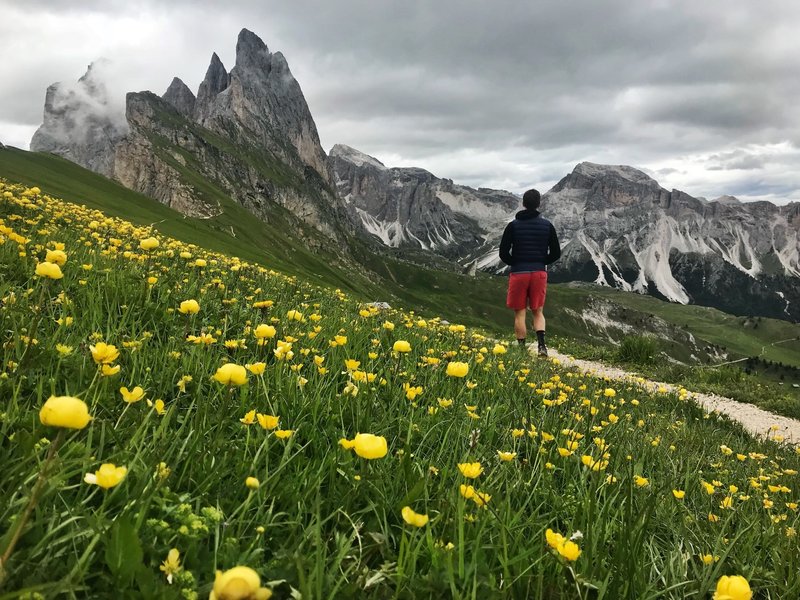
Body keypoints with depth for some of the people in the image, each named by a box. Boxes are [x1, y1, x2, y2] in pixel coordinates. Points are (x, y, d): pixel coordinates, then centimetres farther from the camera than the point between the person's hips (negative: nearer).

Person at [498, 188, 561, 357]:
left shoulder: (513, 225, -4)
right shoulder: (547, 225, 2)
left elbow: (503, 252, -6)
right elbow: (556, 253, 4)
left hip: (518, 273, -2)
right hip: (539, 273, 2)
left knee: (520, 313, 6)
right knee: (538, 312, 13)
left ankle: (522, 348, 6)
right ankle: (541, 344, -6)